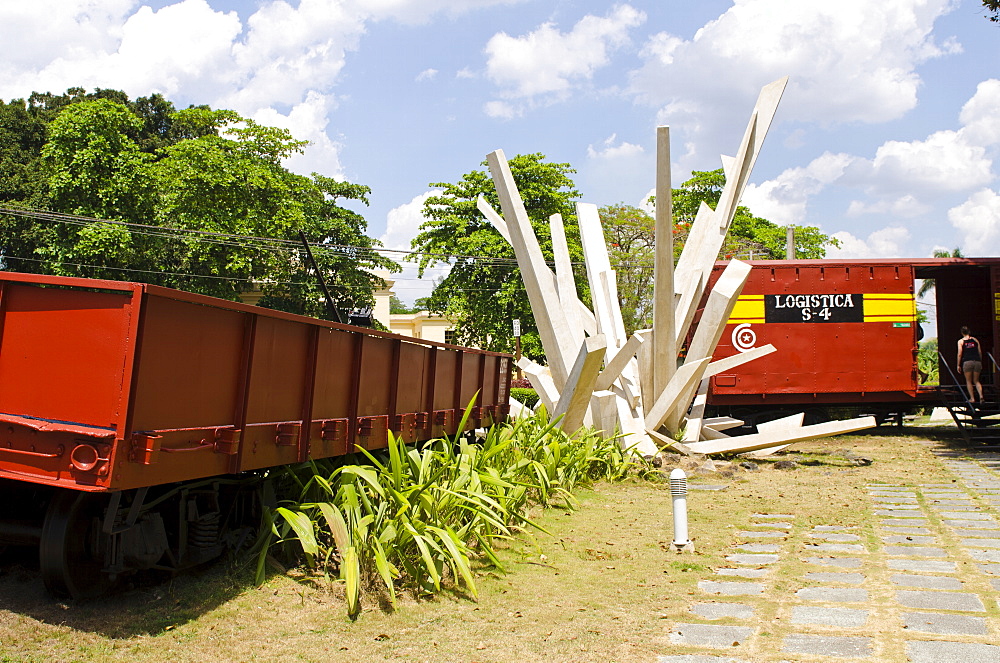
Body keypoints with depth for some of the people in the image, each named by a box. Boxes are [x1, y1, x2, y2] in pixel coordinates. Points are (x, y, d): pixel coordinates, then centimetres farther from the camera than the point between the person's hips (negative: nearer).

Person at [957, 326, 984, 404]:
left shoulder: (960, 341, 5)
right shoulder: (975, 340, 15)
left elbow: (960, 354, -1)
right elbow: (980, 353, 16)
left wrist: (958, 365, 4)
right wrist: (981, 363, 24)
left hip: (967, 362, -3)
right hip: (977, 361, 3)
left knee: (968, 381, 8)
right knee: (976, 381, 12)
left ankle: (972, 398, 2)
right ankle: (981, 395, -9)